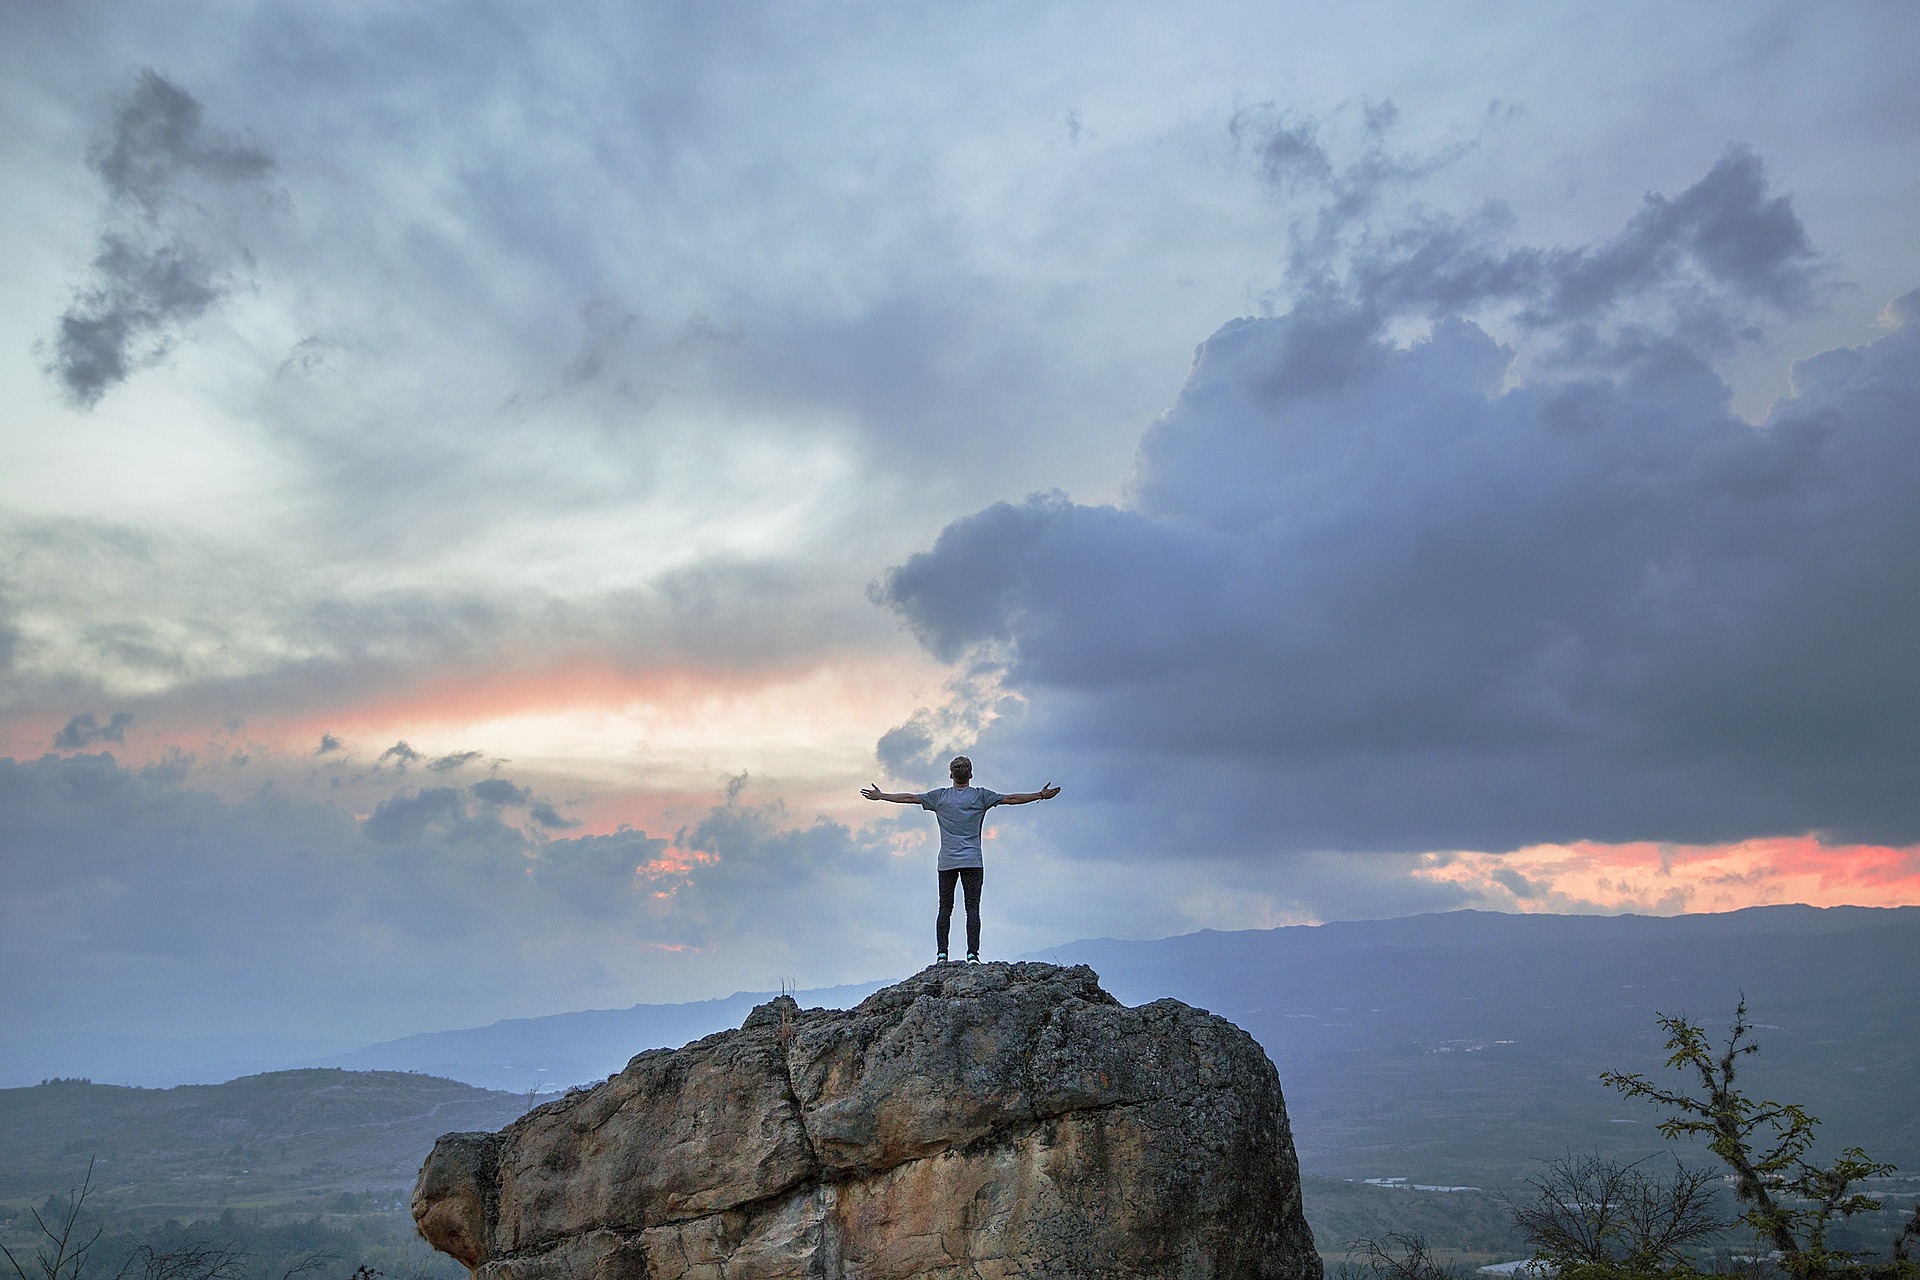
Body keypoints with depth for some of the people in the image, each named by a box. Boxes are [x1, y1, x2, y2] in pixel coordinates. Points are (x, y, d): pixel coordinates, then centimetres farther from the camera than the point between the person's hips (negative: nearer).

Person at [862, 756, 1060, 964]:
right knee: (972, 909, -3)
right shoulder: (980, 796, 4)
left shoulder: (940, 796, 7)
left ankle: (942, 954, 1)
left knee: (945, 909, 5)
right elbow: (1010, 799, 5)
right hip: (973, 861, -1)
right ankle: (972, 954, -9)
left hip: (946, 862, 1)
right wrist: (1041, 795, 11)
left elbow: (909, 798, 12)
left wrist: (881, 796, 23)